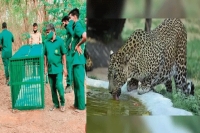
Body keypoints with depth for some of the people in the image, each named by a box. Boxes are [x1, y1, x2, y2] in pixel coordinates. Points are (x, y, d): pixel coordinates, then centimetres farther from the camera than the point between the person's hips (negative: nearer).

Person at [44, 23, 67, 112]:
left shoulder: (59, 41, -7)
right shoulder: (46, 42, 3)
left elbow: (63, 55, -3)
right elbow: (45, 55, 11)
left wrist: (64, 67, -3)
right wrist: (45, 67, 10)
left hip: (58, 68, -4)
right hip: (50, 69, 4)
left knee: (59, 86, -6)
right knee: (52, 88, 10)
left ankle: (62, 104, 14)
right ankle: (55, 104, 24)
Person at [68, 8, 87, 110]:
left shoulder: (77, 26, -14)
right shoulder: (76, 26, 15)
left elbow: (85, 36, -33)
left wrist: (78, 45, -19)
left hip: (78, 59, -10)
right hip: (76, 59, 10)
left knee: (79, 83, -2)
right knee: (76, 83, 16)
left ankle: (81, 105, 6)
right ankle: (77, 103, 26)